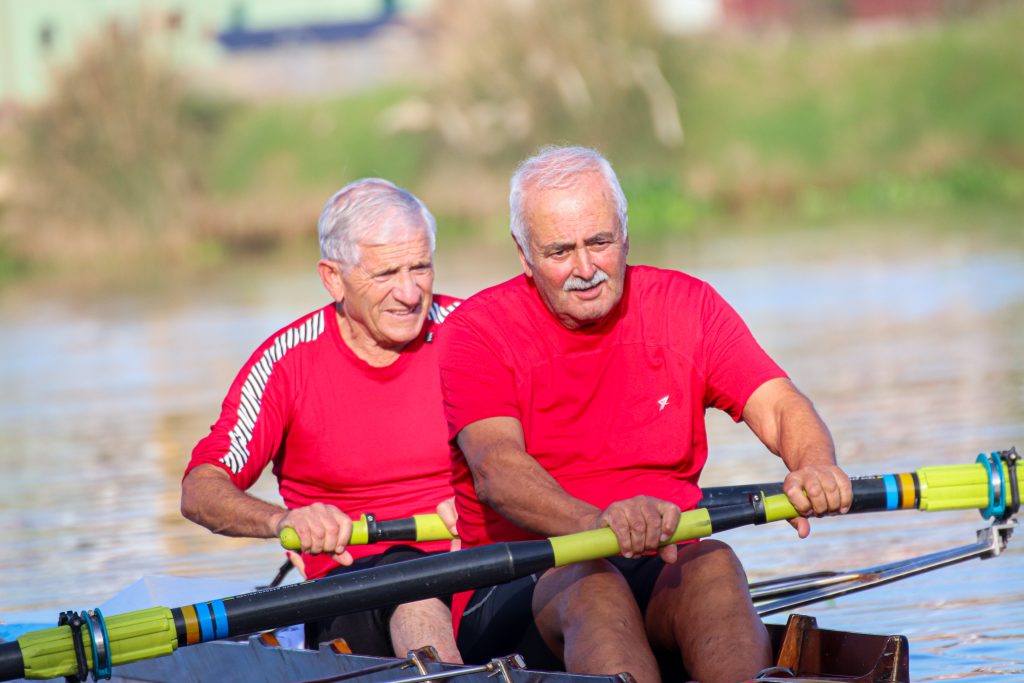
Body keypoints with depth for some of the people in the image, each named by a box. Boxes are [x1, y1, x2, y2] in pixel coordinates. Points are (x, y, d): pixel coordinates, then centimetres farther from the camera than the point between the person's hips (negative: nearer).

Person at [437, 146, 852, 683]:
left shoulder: (686, 308, 10)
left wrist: (814, 466, -30)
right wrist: (597, 522, -41)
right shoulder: (477, 332, -2)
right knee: (591, 582, -35)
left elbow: (777, 406, -3)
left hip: (663, 571, 2)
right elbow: (495, 467, -20)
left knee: (713, 561, -31)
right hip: (517, 593, -2)